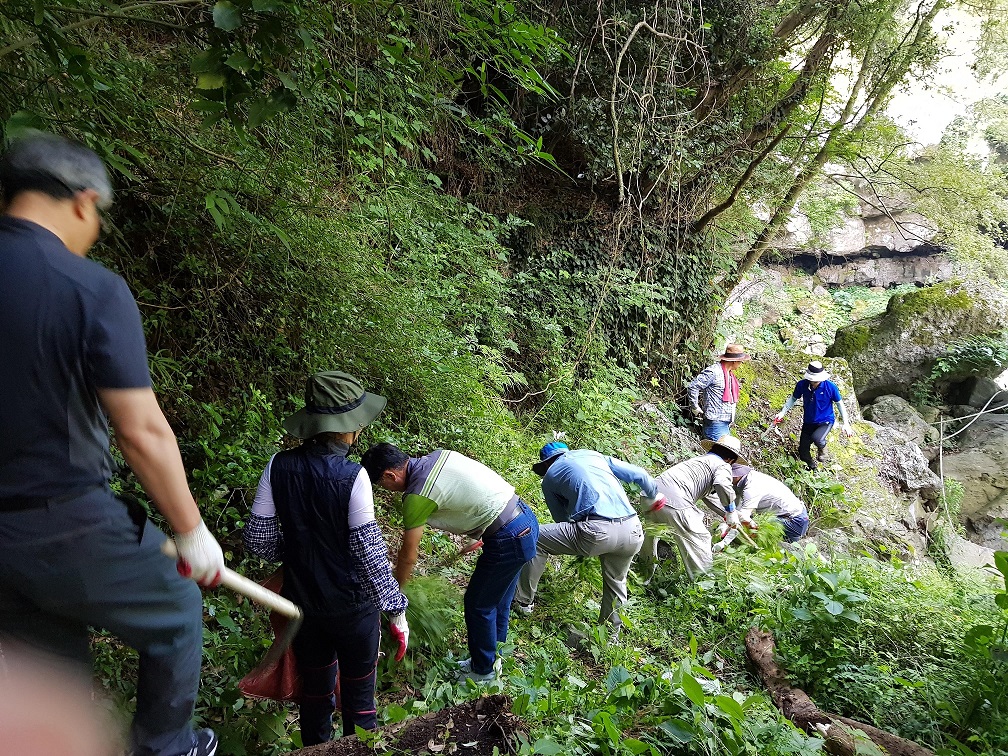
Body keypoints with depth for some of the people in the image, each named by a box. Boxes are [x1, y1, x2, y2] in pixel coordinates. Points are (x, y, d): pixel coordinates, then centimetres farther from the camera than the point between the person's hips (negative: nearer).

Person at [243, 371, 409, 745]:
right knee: (358, 695, 15)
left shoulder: (278, 467, -10)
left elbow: (257, 537, -3)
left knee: (314, 690, 23)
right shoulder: (352, 476, -23)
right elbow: (369, 551, -20)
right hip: (352, 605, -4)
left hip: (303, 601, 4)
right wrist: (396, 609, -9)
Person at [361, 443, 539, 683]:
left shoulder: (417, 496, -17)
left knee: (478, 605, 11)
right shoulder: (437, 456, 6)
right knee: (497, 601, 23)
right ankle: (492, 659, 40)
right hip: (526, 517, 9)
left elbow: (408, 557, -8)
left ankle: (483, 672, 29)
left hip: (508, 540, -9)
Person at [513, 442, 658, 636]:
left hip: (597, 530, -5)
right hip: (633, 532, 5)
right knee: (616, 582, 31)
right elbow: (639, 475, 26)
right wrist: (653, 496, 43)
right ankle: (611, 635, 44)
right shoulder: (593, 455, 26)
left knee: (536, 540, 14)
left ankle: (523, 602, 23)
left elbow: (561, 519, 22)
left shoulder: (549, 477, 18)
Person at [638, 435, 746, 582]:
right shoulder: (723, 466, 9)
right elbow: (722, 485, -16)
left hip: (651, 495, 9)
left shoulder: (699, 460, 34)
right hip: (674, 503, -9)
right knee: (700, 539, 8)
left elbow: (710, 497, 42)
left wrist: (737, 518, 44)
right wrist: (731, 512, -1)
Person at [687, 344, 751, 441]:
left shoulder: (730, 374, 15)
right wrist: (696, 409, -11)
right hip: (715, 422, -9)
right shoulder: (714, 372, -15)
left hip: (726, 423, 9)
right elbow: (692, 387, -17)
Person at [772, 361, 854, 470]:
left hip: (825, 421, -3)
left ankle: (822, 449, 4)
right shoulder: (802, 385, -14)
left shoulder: (830, 387, -20)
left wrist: (846, 424, -6)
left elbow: (840, 404, -6)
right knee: (803, 454, 5)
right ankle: (812, 467, 41)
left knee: (816, 439, -36)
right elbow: (793, 398, 5)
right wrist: (782, 413, -3)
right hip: (808, 422, 3)